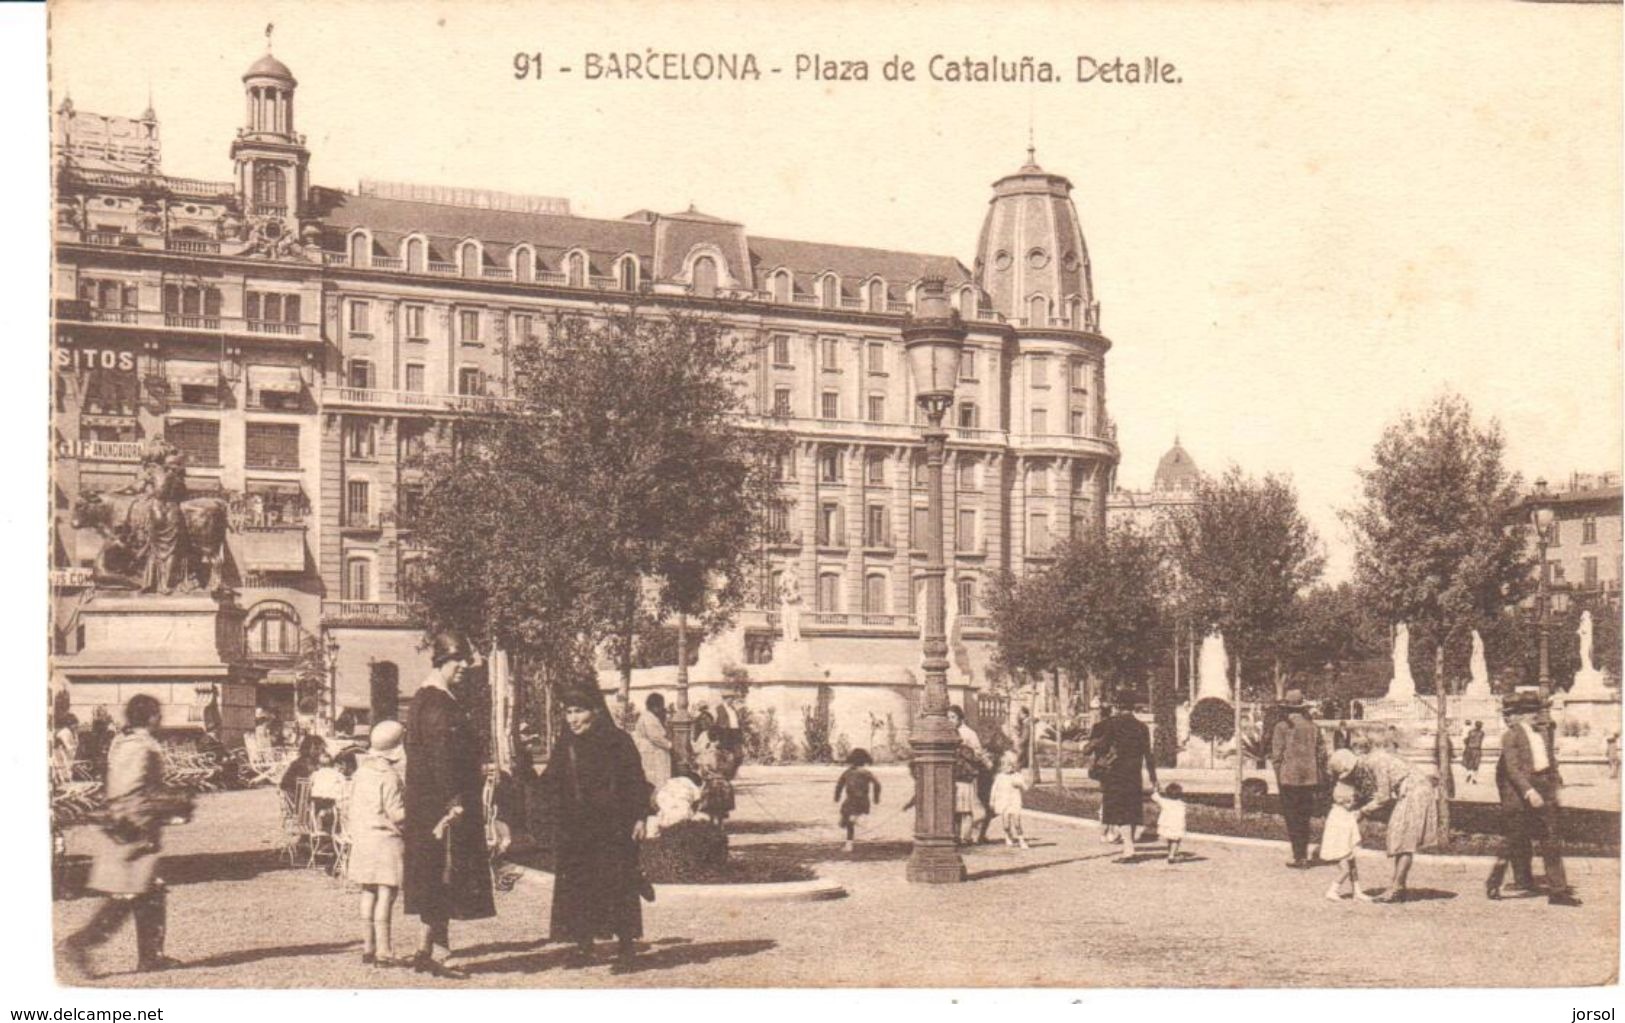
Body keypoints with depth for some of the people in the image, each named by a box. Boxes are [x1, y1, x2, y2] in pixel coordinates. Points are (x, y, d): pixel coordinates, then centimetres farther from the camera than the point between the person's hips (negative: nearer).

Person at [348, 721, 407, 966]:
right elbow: (397, 814, -17)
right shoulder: (389, 776, -14)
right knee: (386, 894, -5)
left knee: (368, 894, 13)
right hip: (387, 839, -7)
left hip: (363, 839, 7)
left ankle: (368, 947, 18)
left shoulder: (361, 772, 8)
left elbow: (354, 809, 13)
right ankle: (383, 951, -6)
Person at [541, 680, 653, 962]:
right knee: (577, 885, 0)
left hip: (613, 825, -3)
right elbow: (551, 784, 11)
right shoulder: (565, 746, 8)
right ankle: (583, 942, 5)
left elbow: (636, 781, -3)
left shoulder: (617, 741, -3)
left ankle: (625, 938, 11)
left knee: (617, 882, -1)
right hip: (574, 829, 3)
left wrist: (639, 817, -8)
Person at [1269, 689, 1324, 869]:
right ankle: (1304, 855, 18)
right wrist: (1317, 778, 13)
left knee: (1292, 819, 1)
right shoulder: (1313, 727, 4)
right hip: (1309, 778, 4)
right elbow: (1320, 753, 7)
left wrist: (1278, 778, 0)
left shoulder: (1282, 727, -8)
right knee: (1304, 818, 15)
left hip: (1289, 778, -4)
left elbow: (1276, 755, -10)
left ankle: (1298, 858, 0)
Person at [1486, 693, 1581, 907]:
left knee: (1551, 841, 3)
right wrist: (1529, 791, -25)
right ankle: (1493, 883, 16)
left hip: (1544, 788, 6)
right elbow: (1512, 768, -16)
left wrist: (1557, 785, 12)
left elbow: (1552, 760, 19)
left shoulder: (1543, 733, 12)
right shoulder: (1511, 736, -9)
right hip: (1519, 792, -6)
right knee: (1512, 840, 1)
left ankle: (1557, 890, 5)